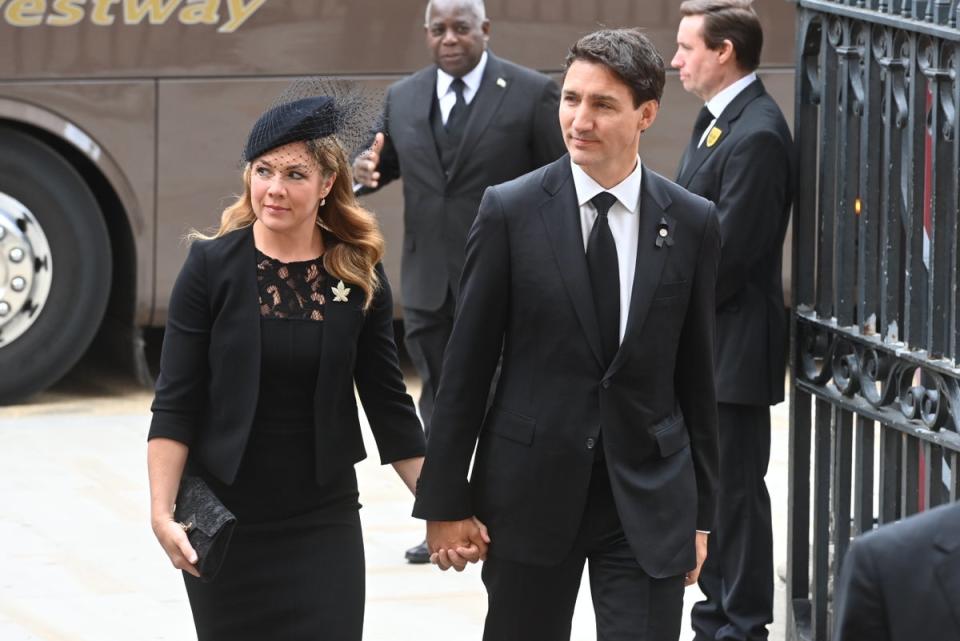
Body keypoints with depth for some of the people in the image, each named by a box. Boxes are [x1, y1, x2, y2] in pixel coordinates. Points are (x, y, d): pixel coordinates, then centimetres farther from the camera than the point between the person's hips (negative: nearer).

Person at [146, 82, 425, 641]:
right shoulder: (212, 267, -6)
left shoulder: (360, 277, 0)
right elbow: (176, 403, -7)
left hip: (324, 521, 1)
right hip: (225, 519, -1)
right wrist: (163, 511, -16)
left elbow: (388, 404, 6)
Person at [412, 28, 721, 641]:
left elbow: (696, 374, 6)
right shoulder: (511, 211, -4)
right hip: (530, 490, 0)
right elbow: (466, 366, -1)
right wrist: (444, 500, -2)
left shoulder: (692, 223, 1)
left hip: (649, 496, 0)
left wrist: (700, 510, 8)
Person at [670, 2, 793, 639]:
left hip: (733, 347, -10)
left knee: (735, 489, -2)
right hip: (702, 346, 10)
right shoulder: (717, 120, 11)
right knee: (712, 486, 17)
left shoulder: (757, 135, -20)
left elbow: (729, 253, -21)